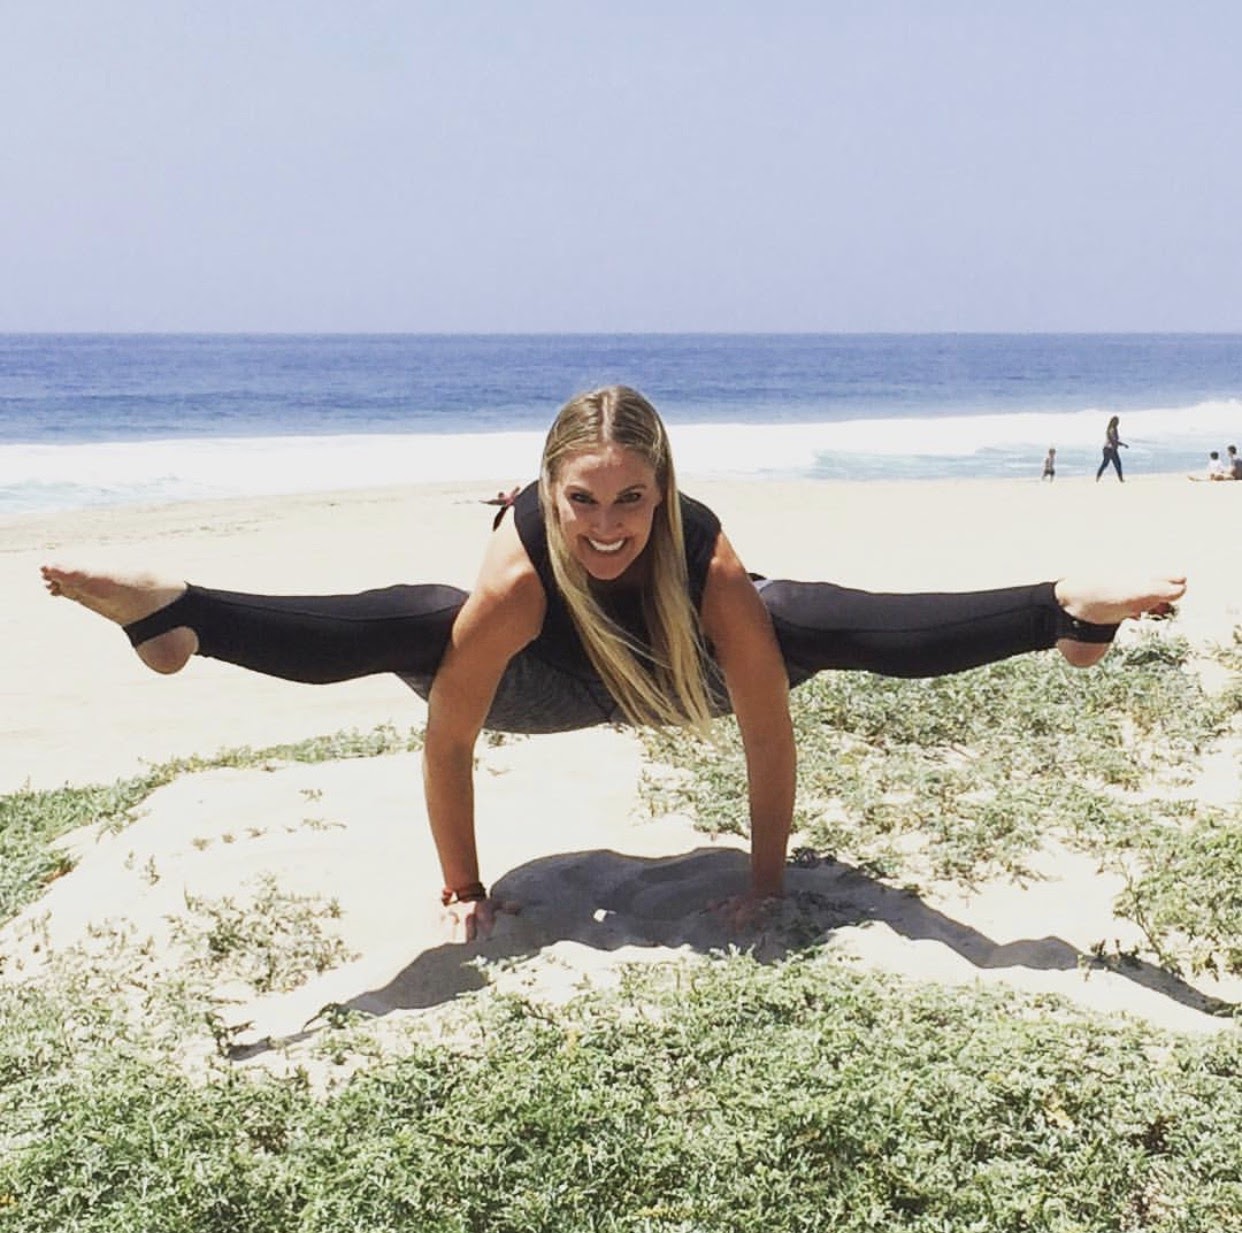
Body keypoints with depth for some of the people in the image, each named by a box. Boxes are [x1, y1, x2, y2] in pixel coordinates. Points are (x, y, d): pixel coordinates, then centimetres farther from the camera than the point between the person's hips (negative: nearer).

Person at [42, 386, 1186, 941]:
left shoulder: (712, 566, -40)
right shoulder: (514, 581, -41)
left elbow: (768, 732, -31)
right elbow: (449, 741, -32)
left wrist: (768, 878, -22)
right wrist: (464, 887, -23)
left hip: (686, 670, 1)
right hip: (554, 680, 0)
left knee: (821, 623, -25)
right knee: (403, 629, -29)